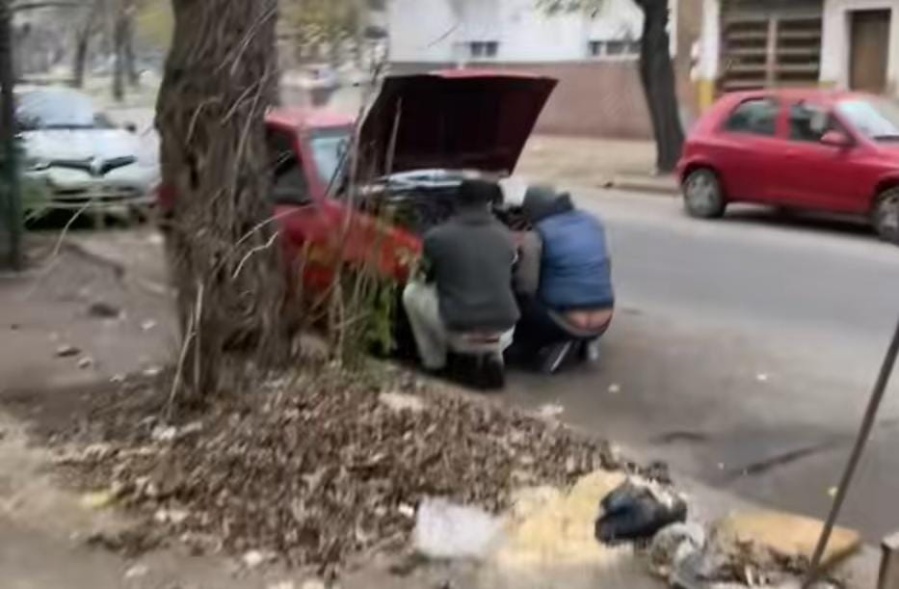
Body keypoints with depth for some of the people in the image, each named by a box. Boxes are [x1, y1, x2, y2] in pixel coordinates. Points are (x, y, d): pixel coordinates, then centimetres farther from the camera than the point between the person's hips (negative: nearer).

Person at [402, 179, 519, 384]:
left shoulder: (437, 237, -4)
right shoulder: (505, 236, 4)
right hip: (502, 335, 3)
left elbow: (429, 276, 15)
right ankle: (494, 359, 19)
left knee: (412, 292, 20)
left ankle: (434, 363, 23)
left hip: (460, 334, -3)